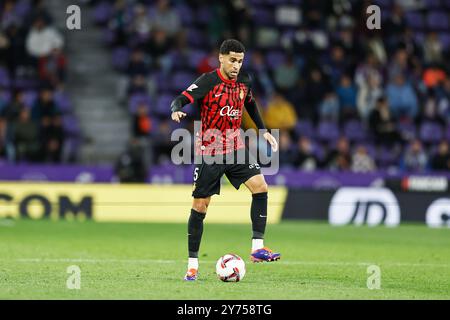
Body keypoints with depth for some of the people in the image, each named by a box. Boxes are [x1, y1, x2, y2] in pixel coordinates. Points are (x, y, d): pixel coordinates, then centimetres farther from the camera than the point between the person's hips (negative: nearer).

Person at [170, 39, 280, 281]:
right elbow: (181, 99, -21)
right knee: (200, 206, -2)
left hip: (236, 148, 5)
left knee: (260, 186, -15)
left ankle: (257, 248, -10)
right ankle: (192, 264, 7)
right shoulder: (208, 81, -13)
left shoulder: (244, 81, 3)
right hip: (209, 150, -4)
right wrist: (176, 111, -43)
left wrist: (263, 130, 21)